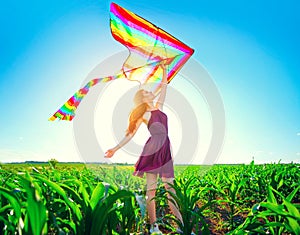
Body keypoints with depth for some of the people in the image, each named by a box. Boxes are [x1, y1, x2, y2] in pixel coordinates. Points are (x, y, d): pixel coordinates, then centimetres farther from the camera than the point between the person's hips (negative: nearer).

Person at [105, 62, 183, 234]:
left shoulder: (159, 106, 17)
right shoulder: (143, 115, 3)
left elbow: (164, 86, 22)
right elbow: (131, 133, 3)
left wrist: (164, 71, 18)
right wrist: (116, 148, -1)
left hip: (166, 150, 5)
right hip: (152, 149, -5)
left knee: (170, 187, 7)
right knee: (151, 188, 2)